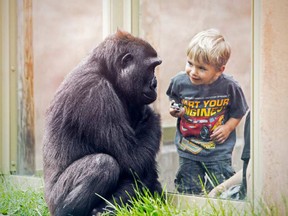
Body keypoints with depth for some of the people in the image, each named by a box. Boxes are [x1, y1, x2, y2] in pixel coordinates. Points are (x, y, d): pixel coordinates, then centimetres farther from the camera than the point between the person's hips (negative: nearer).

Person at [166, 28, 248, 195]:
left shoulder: (229, 86, -16)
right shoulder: (180, 82, -12)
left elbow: (239, 111, 0)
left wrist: (228, 127, -14)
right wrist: (175, 111, -11)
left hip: (219, 151, -1)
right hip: (188, 149, 2)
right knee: (189, 192, 11)